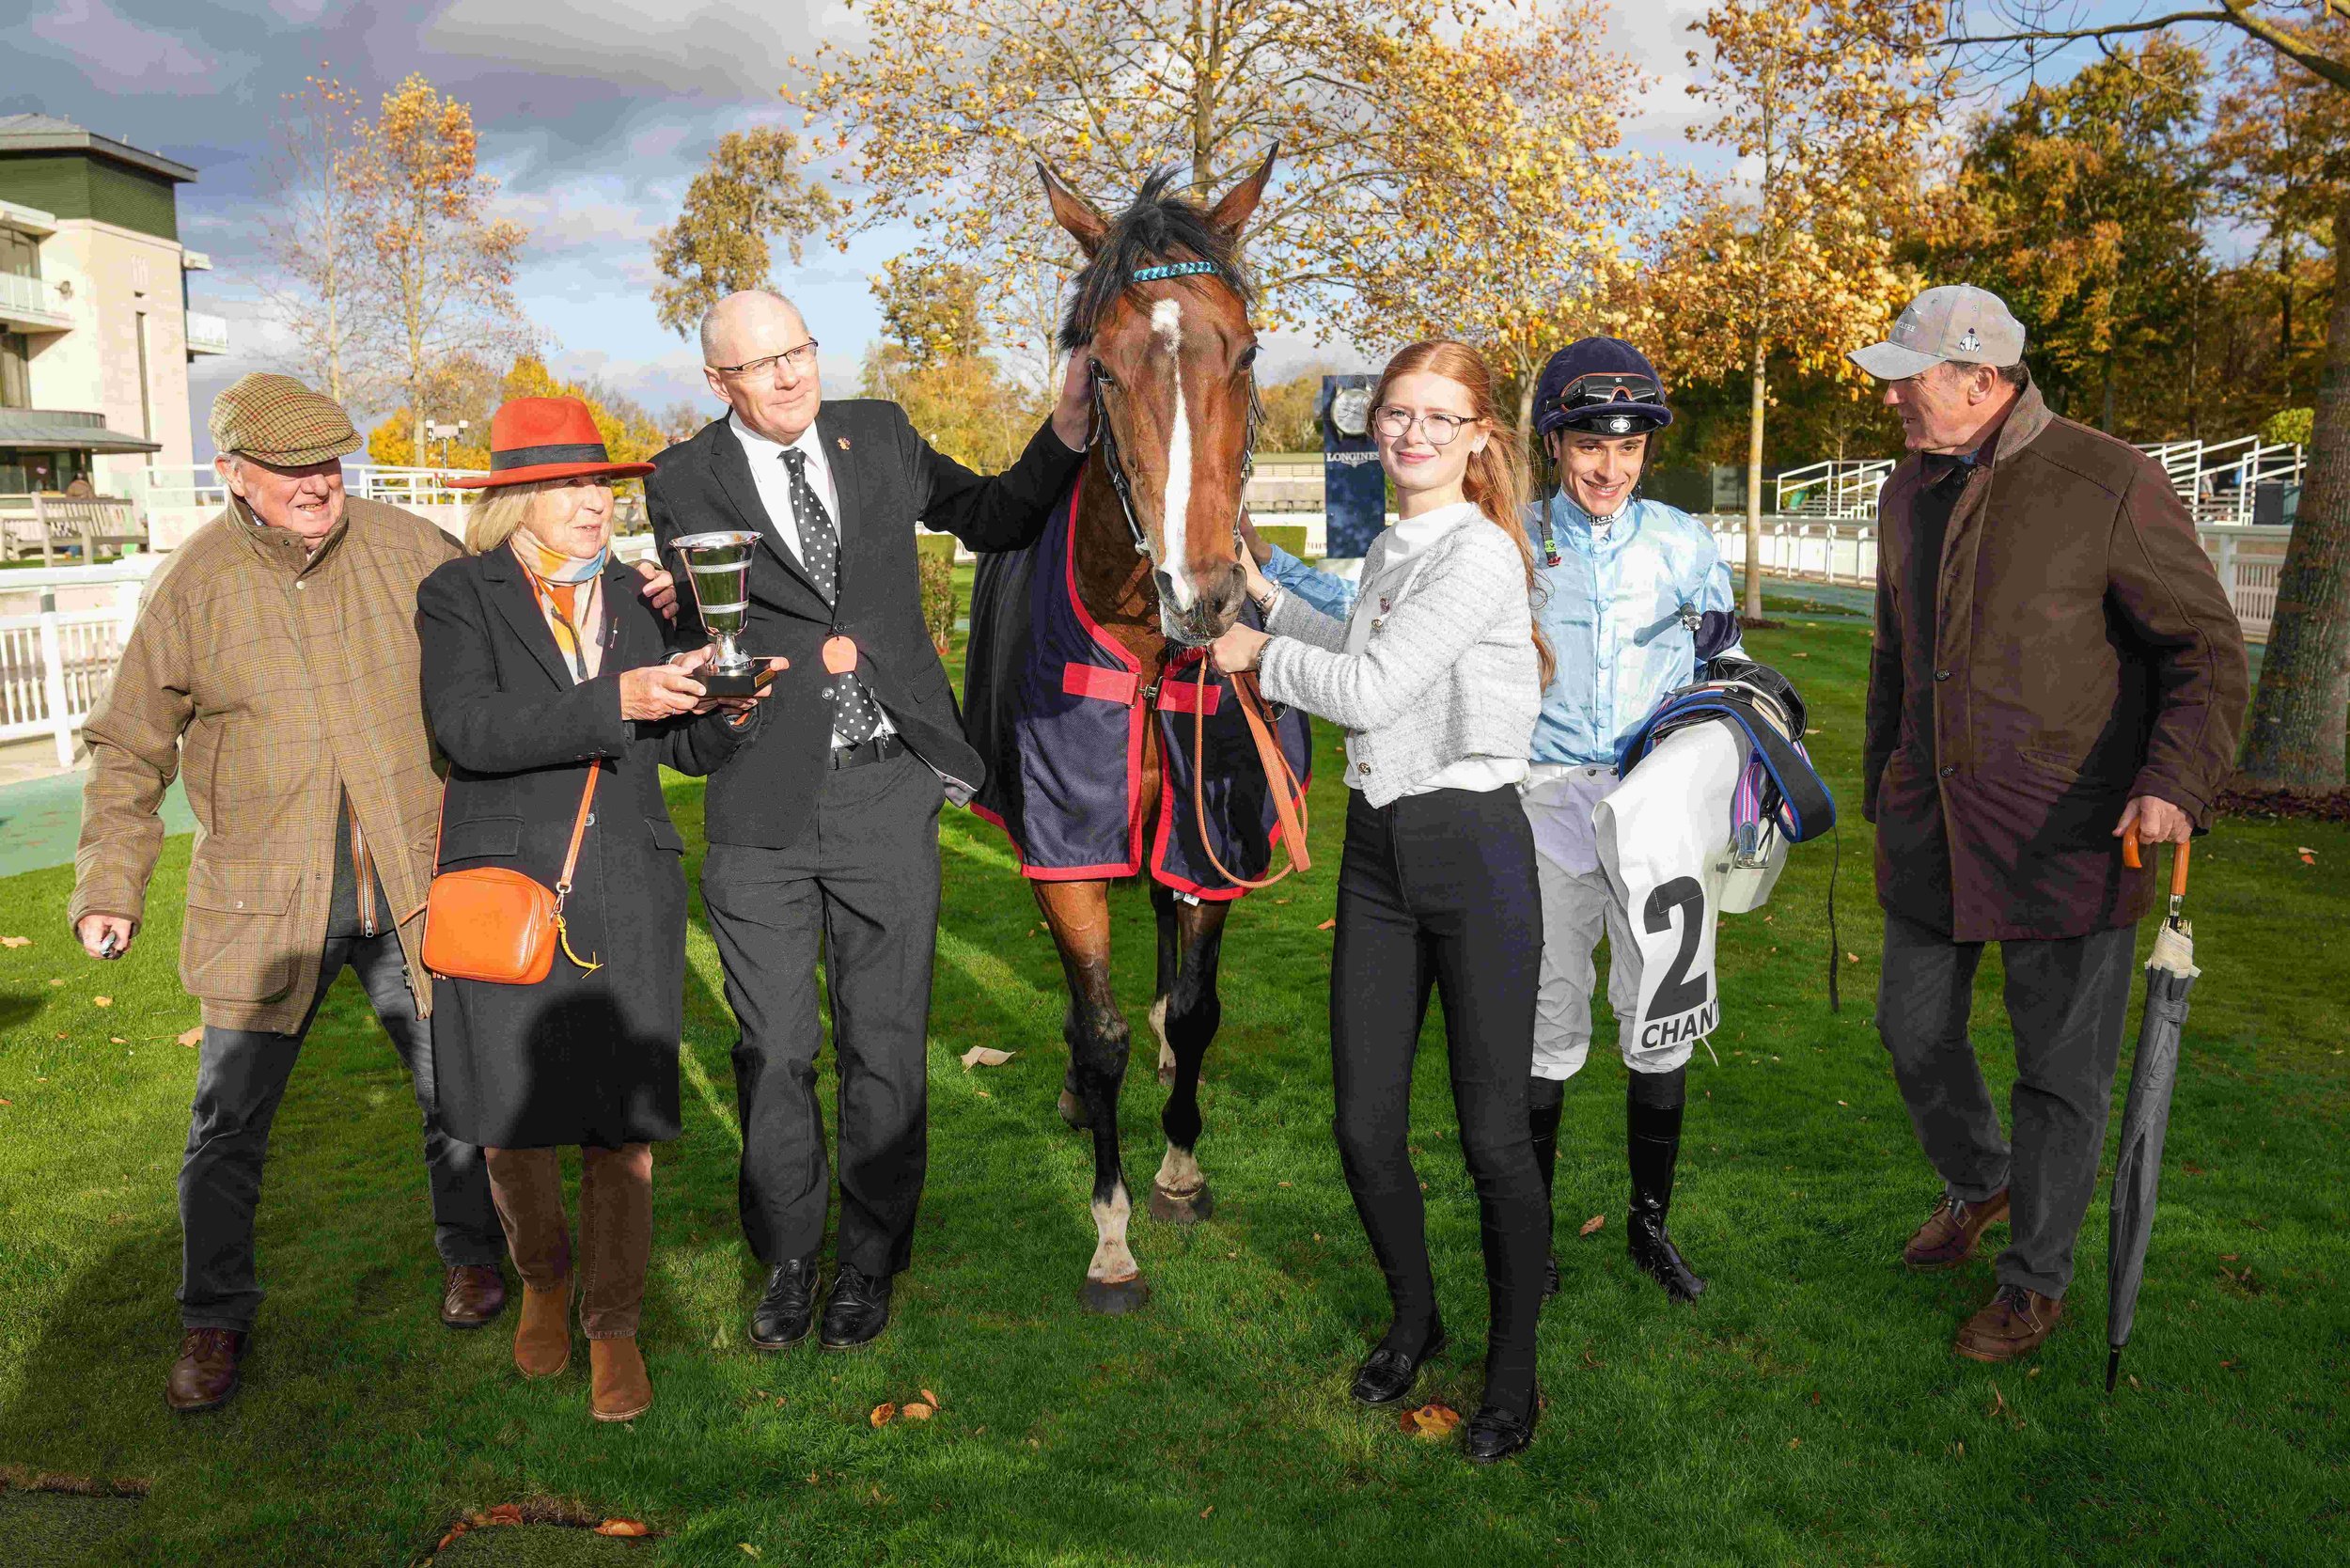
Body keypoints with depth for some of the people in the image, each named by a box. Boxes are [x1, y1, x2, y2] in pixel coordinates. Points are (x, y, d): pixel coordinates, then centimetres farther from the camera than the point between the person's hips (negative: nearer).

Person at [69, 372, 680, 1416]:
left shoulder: (407, 548, -2)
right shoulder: (195, 585, -5)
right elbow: (131, 750, 3)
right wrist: (109, 886, -4)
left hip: (413, 890, 1)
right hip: (267, 903, -1)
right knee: (230, 1119, 7)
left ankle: (470, 1253, 37)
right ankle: (214, 1321, 26)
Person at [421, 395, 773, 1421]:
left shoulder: (639, 599, 10)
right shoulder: (458, 597, 0)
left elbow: (689, 750, 12)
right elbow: (469, 727, -18)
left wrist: (729, 713, -10)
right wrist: (615, 702, -27)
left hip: (628, 896, 2)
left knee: (623, 1124, 1)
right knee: (512, 1121, 6)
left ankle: (612, 1324, 19)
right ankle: (541, 1280, 35)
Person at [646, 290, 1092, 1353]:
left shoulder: (879, 437, 9)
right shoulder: (684, 481, 1)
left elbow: (992, 518, 17)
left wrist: (1068, 427, 5)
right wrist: (828, 653, -11)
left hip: (886, 790, 1)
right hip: (762, 801, -1)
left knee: (884, 1046, 8)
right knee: (774, 1051, 10)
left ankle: (868, 1262, 26)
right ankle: (787, 1259, 30)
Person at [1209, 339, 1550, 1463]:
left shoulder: (1483, 557, -13)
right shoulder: (1386, 548, 12)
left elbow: (1375, 690, -18)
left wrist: (1261, 657, -3)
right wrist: (1267, 596, 25)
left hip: (1473, 847, -7)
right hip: (1376, 849, 7)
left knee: (1494, 1136, 1)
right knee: (1365, 1127, 10)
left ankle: (1513, 1373, 20)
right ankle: (1413, 1319, 34)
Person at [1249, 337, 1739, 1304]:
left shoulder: (1682, 543, 2)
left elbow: (1722, 666, 19)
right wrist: (1269, 569, -2)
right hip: (1548, 799, -1)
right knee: (1549, 1023, 5)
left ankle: (1650, 1223, 25)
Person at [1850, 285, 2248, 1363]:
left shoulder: (2110, 486, -13)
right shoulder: (1910, 491, 8)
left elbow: (2205, 649, -10)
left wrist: (2176, 781, -26)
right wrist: (1881, 788, 24)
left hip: (2067, 836, -6)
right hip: (1930, 824, 6)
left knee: (2059, 1068, 6)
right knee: (1915, 1029, 16)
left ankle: (2035, 1282, 24)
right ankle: (1975, 1181, 45)